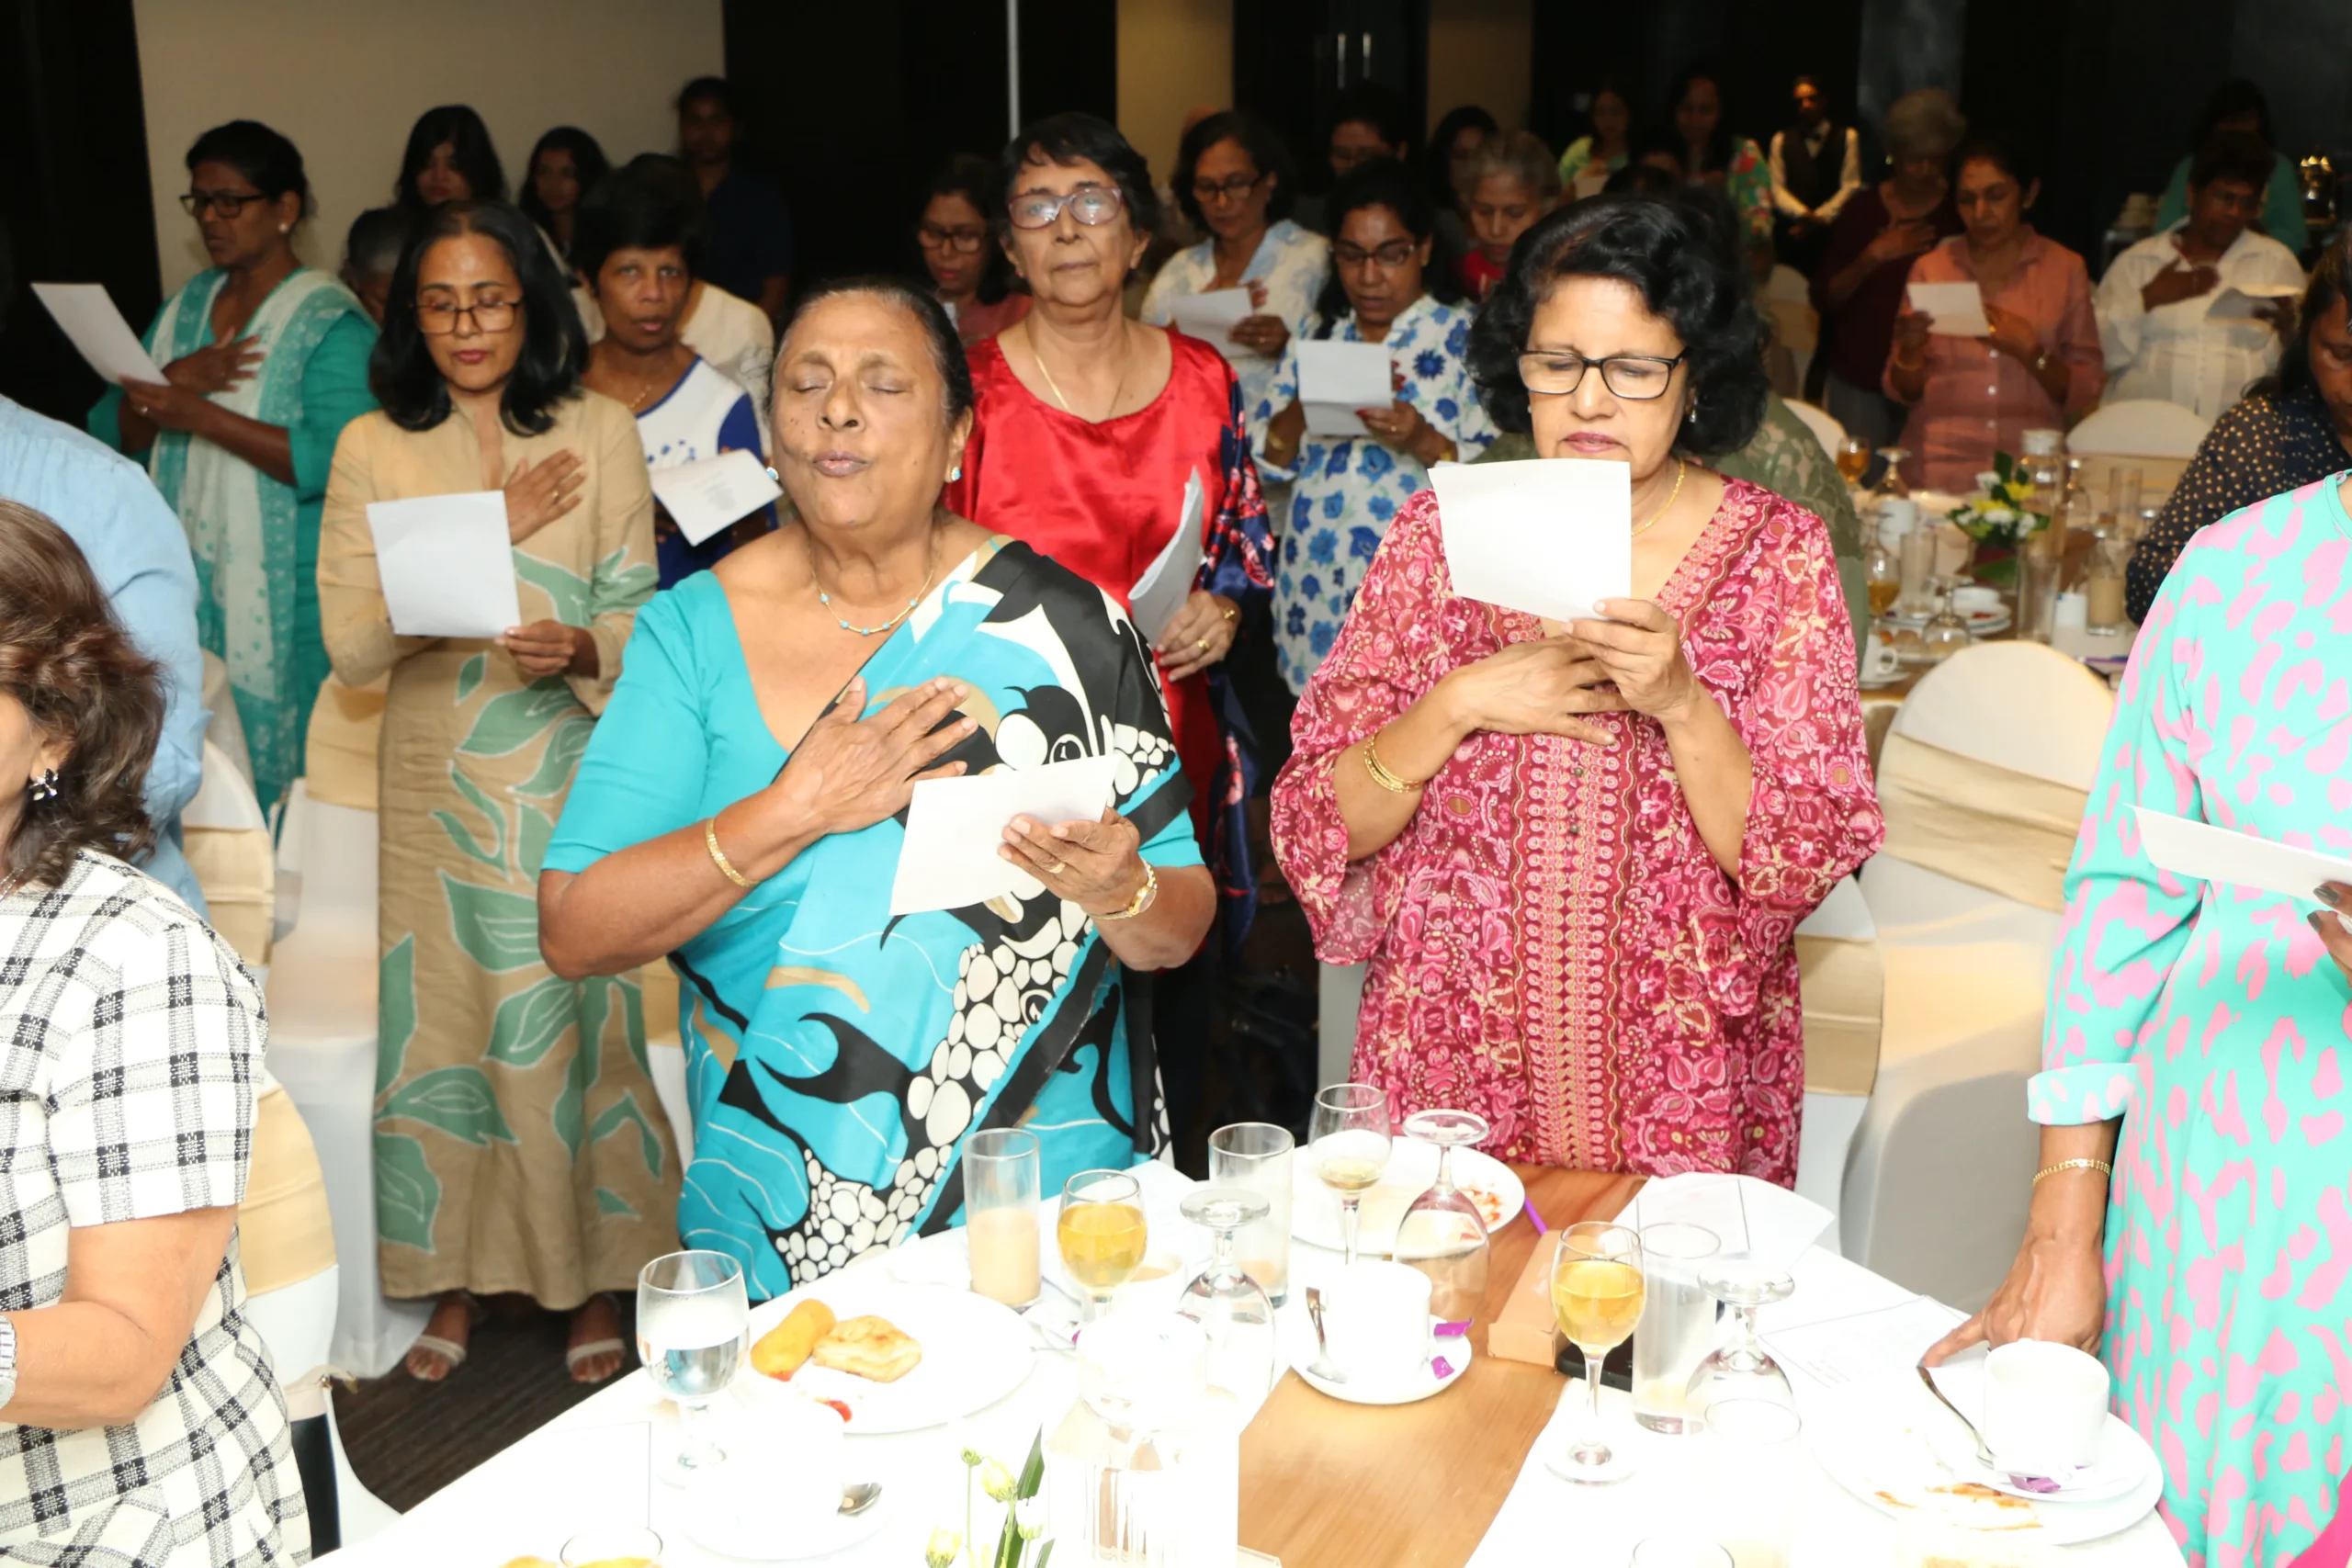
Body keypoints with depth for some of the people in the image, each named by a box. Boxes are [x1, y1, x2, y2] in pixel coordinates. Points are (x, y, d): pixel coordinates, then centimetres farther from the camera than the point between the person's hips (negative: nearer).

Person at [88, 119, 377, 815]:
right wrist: (177, 380, -9)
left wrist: (201, 415, -23)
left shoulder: (330, 323, -9)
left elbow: (335, 461, -21)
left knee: (277, 757, -3)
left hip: (284, 593, -6)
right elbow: (113, 434, 11)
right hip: (190, 574, 6)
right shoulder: (186, 306, 14)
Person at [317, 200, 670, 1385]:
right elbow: (349, 643, -7)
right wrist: (490, 533, -13)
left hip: (572, 787, -1)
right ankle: (455, 1273, 26)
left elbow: (636, 618, -1)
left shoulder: (598, 431, 1)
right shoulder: (373, 449, 2)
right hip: (435, 787, 1)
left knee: (579, 1019, 4)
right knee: (441, 1021, 8)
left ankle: (594, 1277, 21)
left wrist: (582, 648, -23)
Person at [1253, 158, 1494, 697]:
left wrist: (1425, 442, -24)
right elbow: (1268, 460, 8)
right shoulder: (1319, 336, 12)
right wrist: (1312, 402, -10)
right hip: (1317, 595, 4)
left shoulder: (1465, 338, -2)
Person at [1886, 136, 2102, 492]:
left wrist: (2030, 351, -9)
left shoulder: (2065, 268, 10)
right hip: (1938, 468, 1)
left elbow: (2087, 392, 6)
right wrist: (1909, 351, -8)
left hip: (2030, 466, 0)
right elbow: (1903, 392, 11)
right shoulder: (1930, 268, 13)